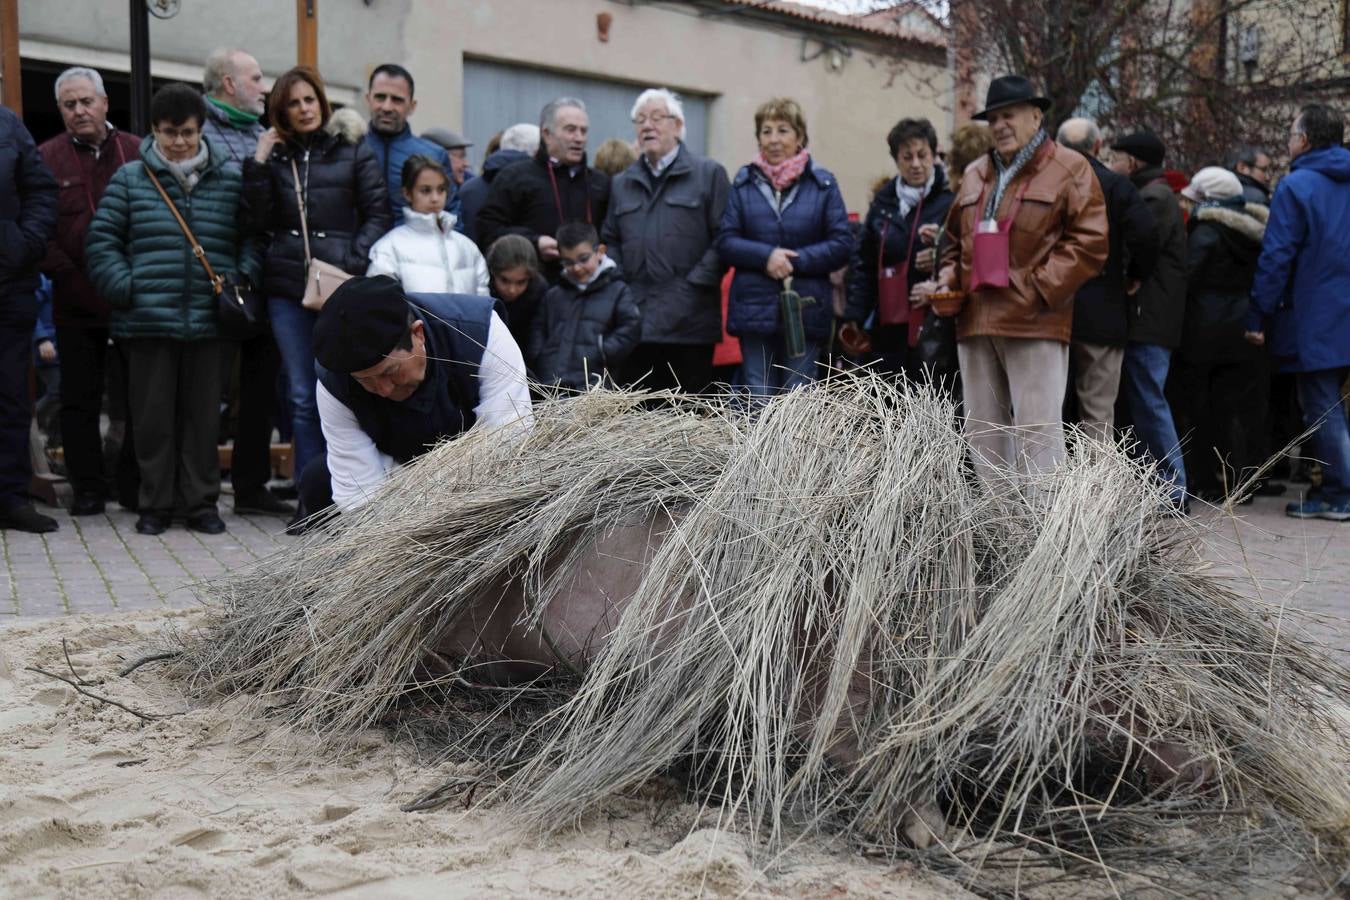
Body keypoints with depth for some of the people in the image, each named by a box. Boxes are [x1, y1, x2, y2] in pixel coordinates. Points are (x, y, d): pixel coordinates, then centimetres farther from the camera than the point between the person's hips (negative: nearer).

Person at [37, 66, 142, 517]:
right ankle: (87, 487, 16)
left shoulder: (138, 153, 4)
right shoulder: (46, 158, 3)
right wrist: (64, 272, -9)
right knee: (80, 397, 6)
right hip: (76, 303, 0)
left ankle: (135, 483, 19)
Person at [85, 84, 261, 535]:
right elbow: (102, 239, 6)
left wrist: (242, 279, -3)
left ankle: (201, 501, 18)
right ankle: (155, 503, 17)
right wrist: (124, 287, -6)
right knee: (153, 415, 6)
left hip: (208, 320, 1)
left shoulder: (230, 179, 6)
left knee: (203, 414, 7)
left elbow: (252, 237, 12)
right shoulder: (130, 179, 5)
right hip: (147, 321, 0)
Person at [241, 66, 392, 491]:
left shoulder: (352, 149, 5)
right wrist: (258, 163, -3)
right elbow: (259, 221, 5)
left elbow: (378, 213, 1)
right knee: (303, 398, 5)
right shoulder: (275, 154, 13)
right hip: (288, 287, 3)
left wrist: (352, 263, -10)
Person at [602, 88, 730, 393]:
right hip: (635, 320, 4)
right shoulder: (622, 183, 19)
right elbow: (610, 241, 19)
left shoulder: (709, 173, 3)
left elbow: (723, 239, -4)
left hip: (689, 320, -4)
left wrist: (694, 285, -11)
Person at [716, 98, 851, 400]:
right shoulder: (744, 182, 7)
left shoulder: (823, 184, 3)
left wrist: (795, 261, -13)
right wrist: (766, 256, -14)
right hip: (754, 307, 1)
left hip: (805, 308, -1)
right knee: (759, 400, 5)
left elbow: (842, 244, -2)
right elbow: (725, 242, 2)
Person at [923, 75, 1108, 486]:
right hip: (975, 321, 6)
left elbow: (1090, 242, -6)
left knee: (1037, 434, -9)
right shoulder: (975, 174, 20)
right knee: (983, 432, 9)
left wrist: (1037, 289, -12)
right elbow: (955, 242, 26)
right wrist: (948, 283, 7)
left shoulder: (1068, 168, 2)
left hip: (1034, 324, -6)